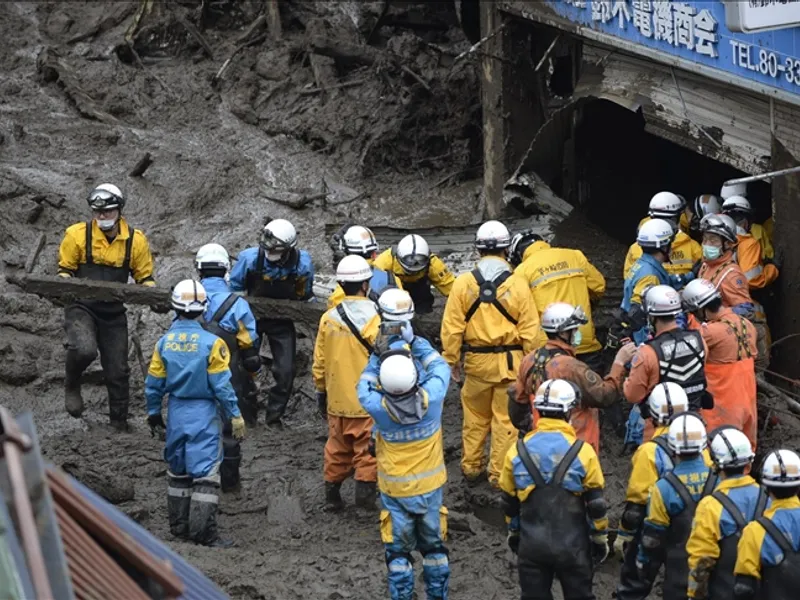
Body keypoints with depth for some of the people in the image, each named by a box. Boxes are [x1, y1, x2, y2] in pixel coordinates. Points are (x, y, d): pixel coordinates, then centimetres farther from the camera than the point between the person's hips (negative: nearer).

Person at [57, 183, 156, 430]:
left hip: (113, 312, 3)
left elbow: (145, 277, 8)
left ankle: (119, 424, 23)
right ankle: (72, 386, 0)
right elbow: (65, 269, 5)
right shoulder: (78, 234, -6)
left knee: (117, 371, 7)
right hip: (81, 307, -3)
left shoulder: (135, 240, -1)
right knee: (84, 349, -31)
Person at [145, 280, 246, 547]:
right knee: (205, 472, -2)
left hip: (176, 413, 5)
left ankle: (179, 526, 23)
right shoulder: (211, 343, -14)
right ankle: (203, 530, -5)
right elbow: (221, 384, -13)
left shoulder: (164, 342, -1)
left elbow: (153, 383, 5)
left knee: (177, 470, 17)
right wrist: (235, 416, -5)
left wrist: (153, 413, 18)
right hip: (203, 414, -5)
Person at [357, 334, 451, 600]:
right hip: (430, 488, 2)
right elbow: (440, 368, -2)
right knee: (434, 545, 19)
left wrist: (378, 355, 1)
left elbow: (364, 387, -1)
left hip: (395, 491, -2)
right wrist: (416, 341, 7)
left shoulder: (379, 408, -25)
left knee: (398, 551, 12)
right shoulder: (431, 398, -23)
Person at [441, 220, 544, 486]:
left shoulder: (463, 283, -6)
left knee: (475, 416, 17)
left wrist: (452, 360, 7)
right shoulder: (517, 285, -10)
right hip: (510, 361, -2)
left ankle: (471, 467, 28)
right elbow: (530, 331, -9)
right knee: (506, 419, 8)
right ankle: (500, 473, 12)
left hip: (476, 362, 2)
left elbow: (451, 328, -4)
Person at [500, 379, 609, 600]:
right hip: (572, 546, -2)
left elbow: (509, 503, 6)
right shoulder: (582, 452, -13)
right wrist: (600, 538, 6)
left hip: (532, 544, 2)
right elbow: (596, 504, -7)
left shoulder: (518, 451, -4)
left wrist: (513, 534, 21)